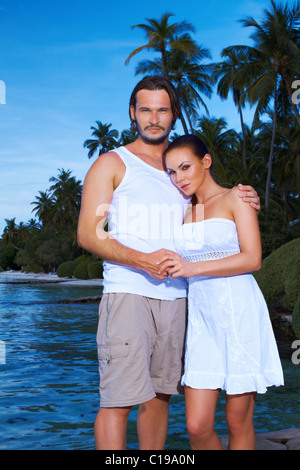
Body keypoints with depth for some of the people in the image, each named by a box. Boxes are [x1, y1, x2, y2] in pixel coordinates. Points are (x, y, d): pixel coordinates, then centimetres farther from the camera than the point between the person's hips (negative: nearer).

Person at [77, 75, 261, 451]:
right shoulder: (111, 164, 4)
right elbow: (87, 234, -5)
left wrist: (244, 204, 4)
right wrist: (143, 260, -19)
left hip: (174, 296, 5)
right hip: (127, 294, -5)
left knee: (159, 393, 10)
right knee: (119, 398, -9)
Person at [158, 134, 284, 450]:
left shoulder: (236, 198, 2)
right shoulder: (184, 212, 18)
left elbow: (252, 259, -10)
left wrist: (193, 268, -16)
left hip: (240, 315, -4)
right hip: (202, 320, 5)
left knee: (238, 422, 3)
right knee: (197, 426, -3)